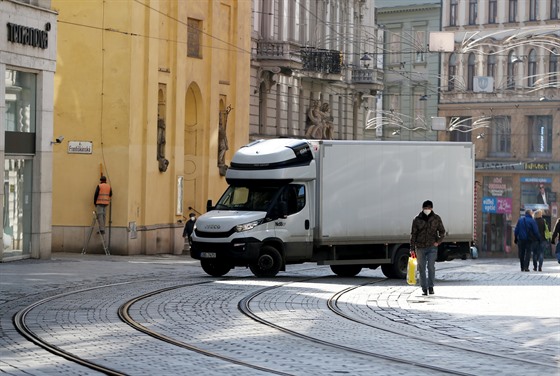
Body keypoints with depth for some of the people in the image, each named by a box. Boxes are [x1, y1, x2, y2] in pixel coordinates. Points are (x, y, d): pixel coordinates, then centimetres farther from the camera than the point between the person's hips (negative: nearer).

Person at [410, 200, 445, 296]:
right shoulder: (417, 220, 1)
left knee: (431, 267, -10)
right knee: (421, 268, 3)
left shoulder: (436, 218, 3)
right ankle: (424, 288, 10)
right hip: (420, 247, 1)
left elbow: (442, 231, 13)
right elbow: (413, 235, 3)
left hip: (432, 247, -1)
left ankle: (431, 287, 3)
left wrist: (438, 242, -3)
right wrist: (412, 249, -1)